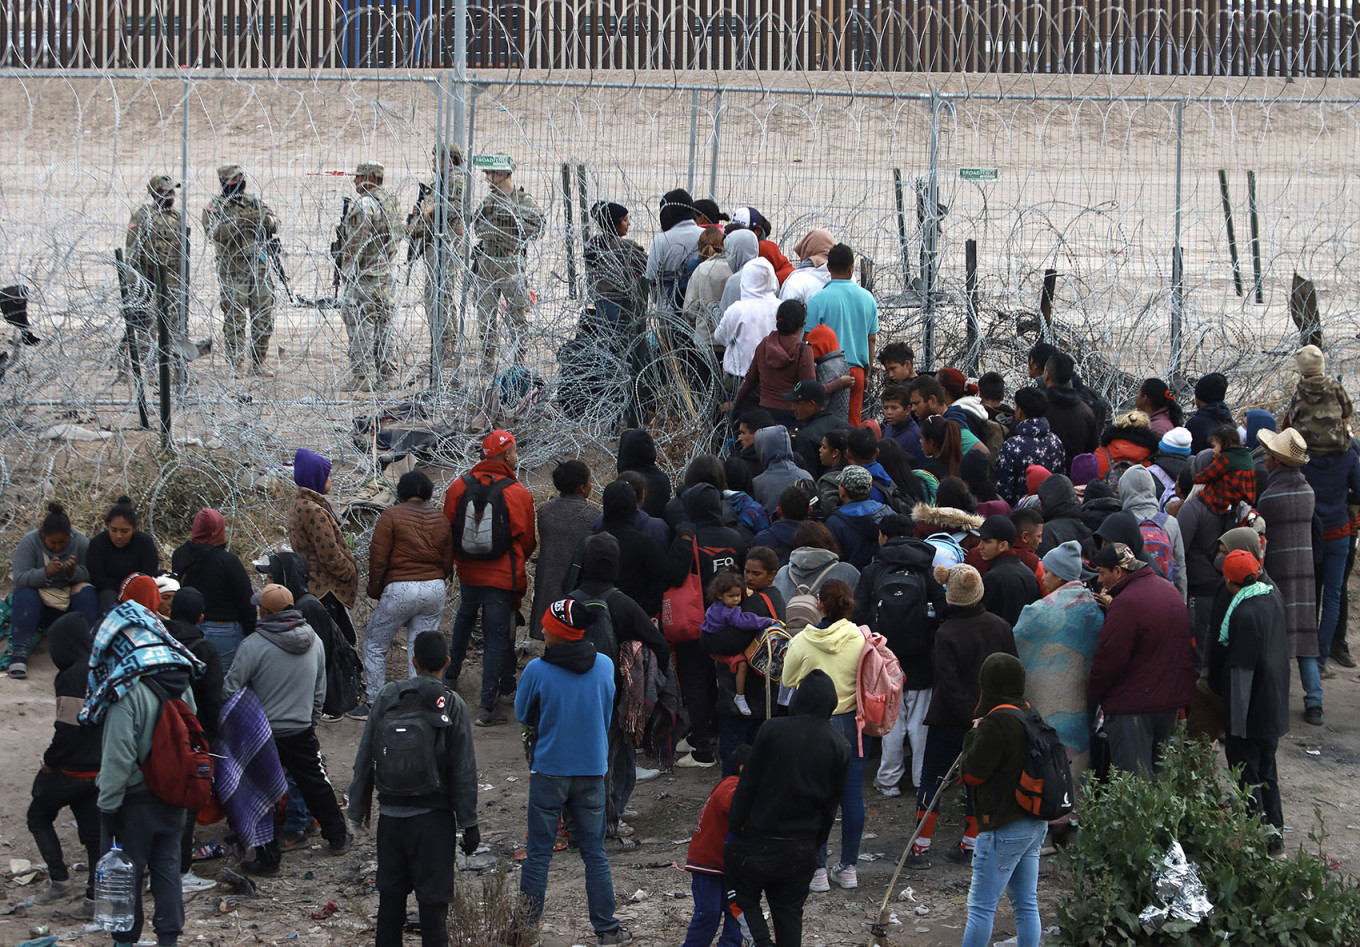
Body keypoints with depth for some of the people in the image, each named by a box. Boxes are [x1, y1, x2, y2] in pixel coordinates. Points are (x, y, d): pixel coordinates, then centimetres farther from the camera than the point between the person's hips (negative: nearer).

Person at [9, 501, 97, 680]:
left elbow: (90, 575, -11)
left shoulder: (80, 541, -6)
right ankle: (19, 654, -38)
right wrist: (46, 572, -38)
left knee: (87, 593, -27)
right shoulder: (29, 542, -12)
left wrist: (74, 571, -34)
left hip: (69, 601, 1)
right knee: (25, 596, -32)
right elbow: (19, 579, -22)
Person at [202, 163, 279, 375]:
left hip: (259, 267, 5)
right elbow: (214, 233, -17)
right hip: (233, 269, -5)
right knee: (235, 318, -4)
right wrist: (240, 222, -25)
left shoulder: (253, 202, 13)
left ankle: (259, 362, 13)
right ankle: (237, 363, 1)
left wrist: (266, 219, -16)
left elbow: (275, 223, 7)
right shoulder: (215, 207, -1)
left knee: (264, 317, 5)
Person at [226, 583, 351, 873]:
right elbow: (320, 692, 11)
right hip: (301, 732, 5)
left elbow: (230, 689, -15)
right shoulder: (314, 641, 0)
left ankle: (267, 857, 9)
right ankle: (337, 837, 34)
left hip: (262, 735, -5)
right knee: (317, 783, 20)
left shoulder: (254, 645, -19)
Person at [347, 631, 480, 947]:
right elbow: (464, 770, -8)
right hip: (433, 816, -3)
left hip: (391, 814, 3)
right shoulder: (452, 704, -7)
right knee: (433, 896, 2)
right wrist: (469, 823, -3)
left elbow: (364, 758, 1)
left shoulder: (387, 696, -1)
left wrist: (358, 808, 10)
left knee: (391, 892, 14)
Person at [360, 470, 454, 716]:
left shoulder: (391, 516, -5)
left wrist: (374, 590, 5)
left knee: (375, 644, 9)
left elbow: (378, 558, -7)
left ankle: (373, 703, 9)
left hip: (400, 589, -5)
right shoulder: (440, 518, 9)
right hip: (435, 589, 5)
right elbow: (448, 560, 13)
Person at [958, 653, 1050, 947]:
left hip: (1004, 829, -9)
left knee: (981, 906, -2)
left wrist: (972, 736, 2)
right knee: (1026, 904, 12)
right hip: (1035, 823, 9)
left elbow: (973, 773, -13)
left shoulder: (996, 722, -19)